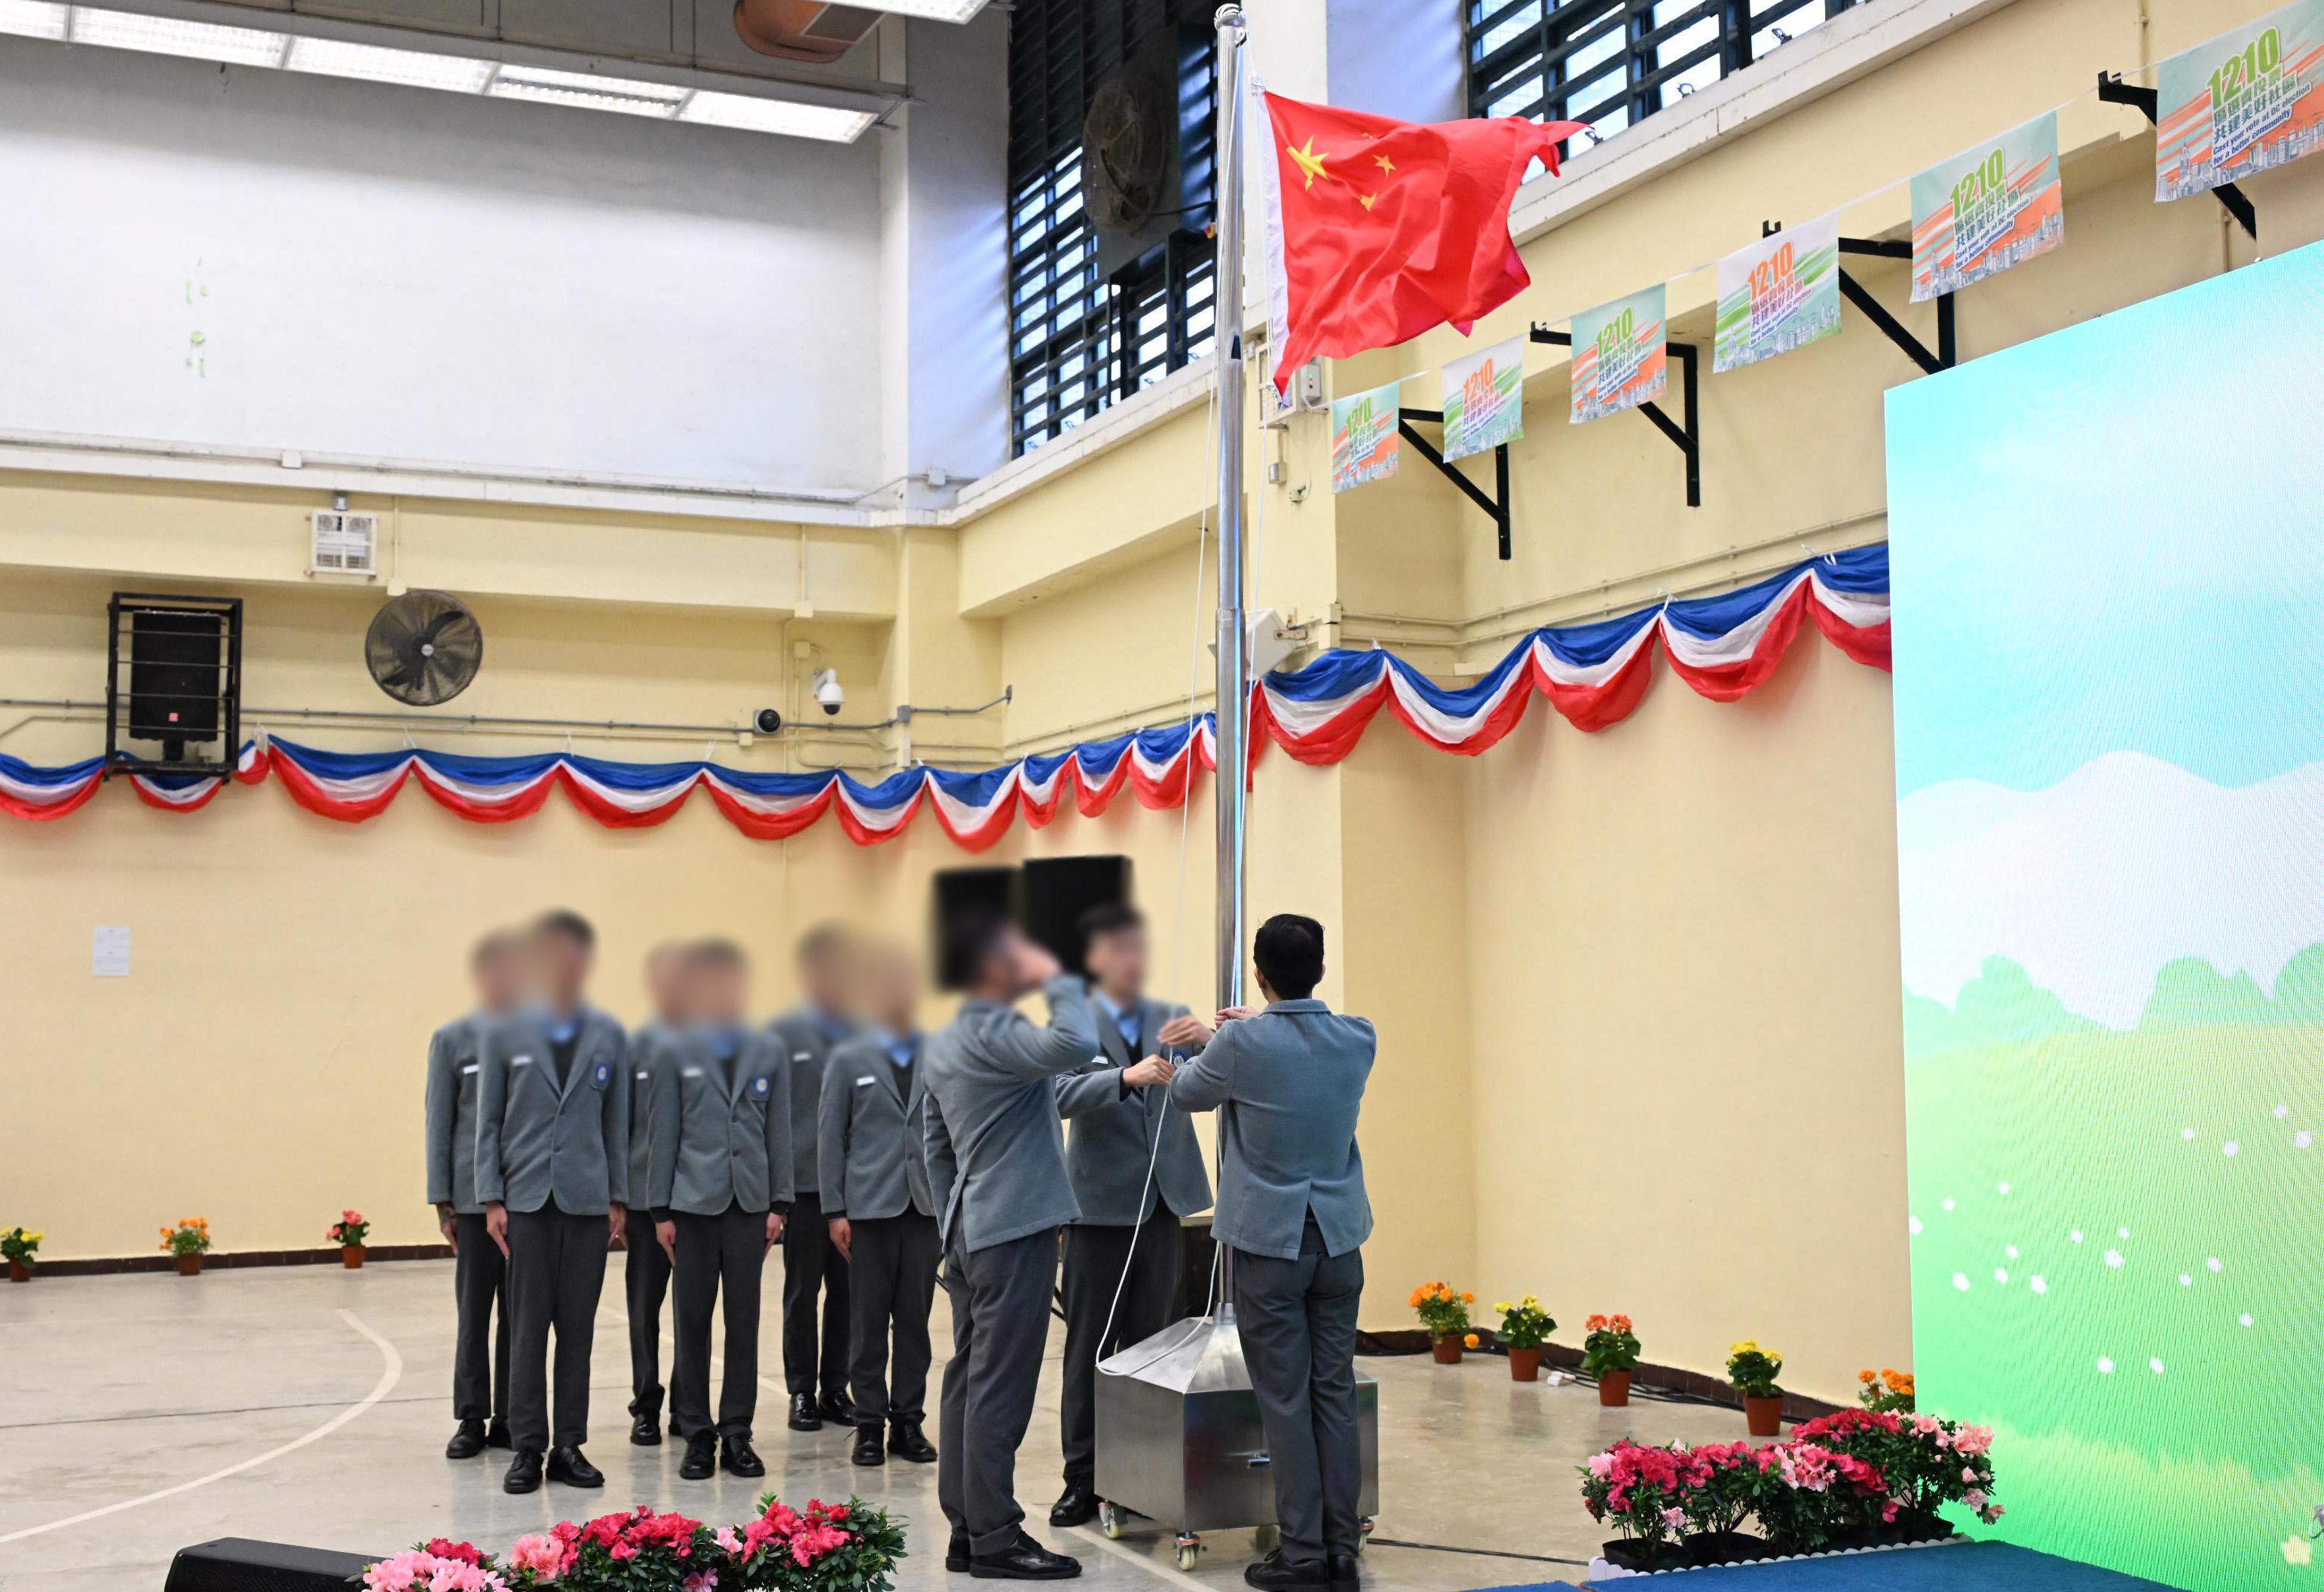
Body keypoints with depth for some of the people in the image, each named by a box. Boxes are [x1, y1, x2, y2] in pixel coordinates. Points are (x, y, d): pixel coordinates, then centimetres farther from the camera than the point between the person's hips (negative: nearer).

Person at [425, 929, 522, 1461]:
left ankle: (510, 1417, 15)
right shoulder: (453, 1039, 4)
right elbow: (440, 1122, 5)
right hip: (477, 1193, 0)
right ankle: (472, 1418, 14)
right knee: (474, 1311, 5)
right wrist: (442, 1201, 1)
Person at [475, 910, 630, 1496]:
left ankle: (569, 1445, 14)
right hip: (527, 1198, -1)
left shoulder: (608, 1035, 5)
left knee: (577, 1328, 6)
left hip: (587, 1200, 1)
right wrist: (491, 1199, -3)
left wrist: (619, 1199, 5)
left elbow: (616, 1120, 8)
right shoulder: (507, 1033, 1)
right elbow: (489, 1120, 3)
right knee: (528, 1327, 2)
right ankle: (528, 1447, 9)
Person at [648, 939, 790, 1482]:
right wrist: (661, 1211, -1)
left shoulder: (769, 1053, 6)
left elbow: (778, 1131, 8)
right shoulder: (678, 1055, 0)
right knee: (693, 1321, 4)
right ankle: (697, 1435, 13)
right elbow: (664, 1133, 2)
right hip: (694, 1204, -1)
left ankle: (736, 1434, 13)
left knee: (744, 1321, 5)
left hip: (749, 1203, 2)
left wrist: (778, 1205, 3)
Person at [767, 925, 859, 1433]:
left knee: (847, 1291, 5)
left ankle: (835, 1389, 16)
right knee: (802, 1292, 6)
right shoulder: (785, 1033, -1)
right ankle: (802, 1392, 15)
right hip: (804, 1181, -2)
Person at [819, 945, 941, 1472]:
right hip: (870, 1206, -1)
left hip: (926, 1206, 2)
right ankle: (870, 1424, 11)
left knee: (915, 1321, 5)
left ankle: (909, 1422, 14)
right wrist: (835, 1211, -3)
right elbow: (831, 1139, 3)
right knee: (869, 1322, 2)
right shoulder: (848, 1060, 4)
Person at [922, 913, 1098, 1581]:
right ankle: (995, 1539, -2)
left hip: (970, 1231, 10)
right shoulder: (996, 1035, -17)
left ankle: (966, 1531, 15)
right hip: (1015, 1232, -10)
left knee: (968, 1379, 10)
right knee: (1000, 1388, -6)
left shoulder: (943, 1046, 13)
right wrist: (1057, 979, -19)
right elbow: (1074, 1045, -36)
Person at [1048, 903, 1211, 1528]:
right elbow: (1063, 1094, -19)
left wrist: (1209, 1043, -23)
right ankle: (1083, 1478, 9)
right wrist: (1128, 1076, -36)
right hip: (1101, 1206, -3)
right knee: (1088, 1349, 2)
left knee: (1149, 1345, 7)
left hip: (1163, 1206, 3)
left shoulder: (1172, 1020, 9)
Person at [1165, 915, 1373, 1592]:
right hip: (1339, 1237, 4)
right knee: (1336, 1393, 9)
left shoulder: (1241, 1043, -15)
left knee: (1285, 1400, 2)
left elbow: (1184, 1092, 4)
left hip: (1269, 1241, -4)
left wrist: (1224, 1037, 23)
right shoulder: (1359, 1040, -3)